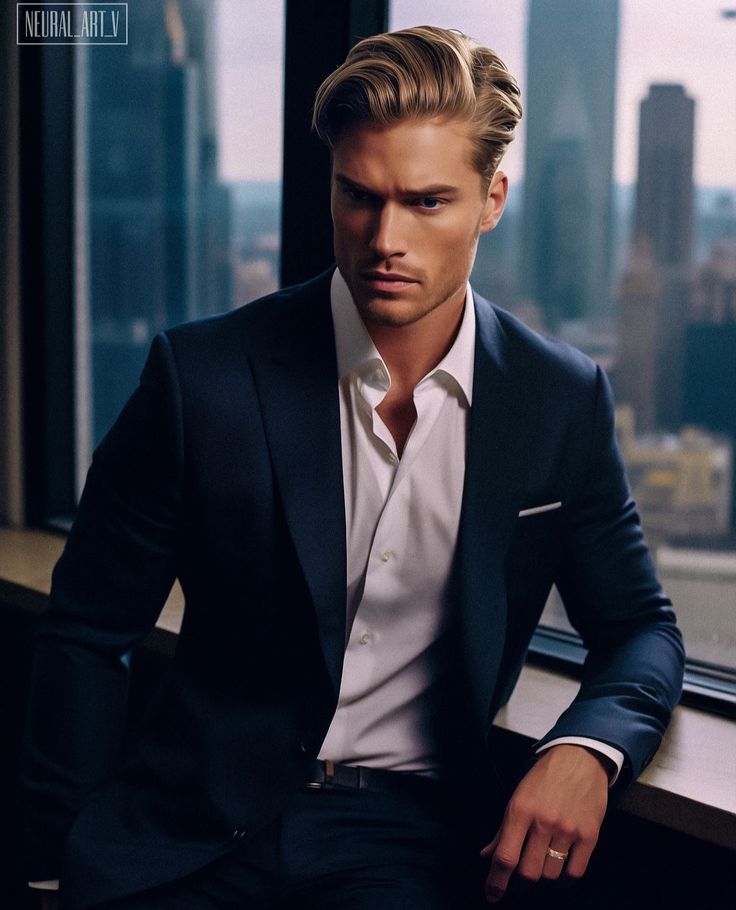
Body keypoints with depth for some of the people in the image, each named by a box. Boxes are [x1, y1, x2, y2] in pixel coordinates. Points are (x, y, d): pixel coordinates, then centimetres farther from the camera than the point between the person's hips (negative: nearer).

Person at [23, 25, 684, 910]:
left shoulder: (562, 402, 0)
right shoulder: (202, 373, -5)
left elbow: (638, 628, 10)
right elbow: (87, 634, 2)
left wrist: (584, 751, -11)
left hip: (407, 833, 1)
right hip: (191, 828, 0)